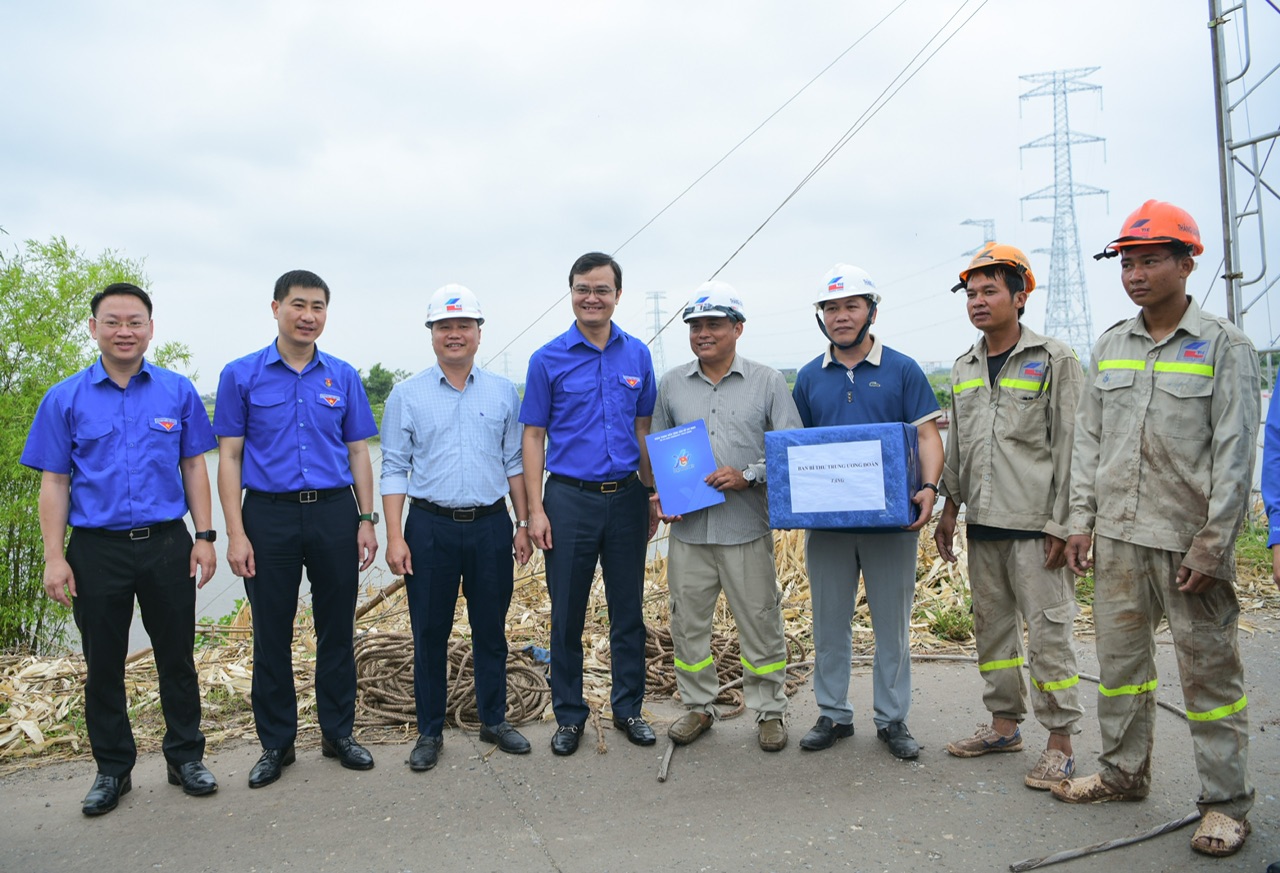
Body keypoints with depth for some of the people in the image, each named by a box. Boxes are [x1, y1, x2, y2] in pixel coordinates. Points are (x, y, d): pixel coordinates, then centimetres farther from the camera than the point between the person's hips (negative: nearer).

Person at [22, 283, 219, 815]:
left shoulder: (178, 392, 3)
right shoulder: (65, 399, 1)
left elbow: (194, 468, 6)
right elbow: (54, 482, 1)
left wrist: (205, 537, -1)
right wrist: (54, 557, -5)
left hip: (167, 545, 0)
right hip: (97, 550, 0)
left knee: (177, 657, 9)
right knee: (103, 665, 11)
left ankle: (185, 757, 25)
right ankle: (112, 769, 27)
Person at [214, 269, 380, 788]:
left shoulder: (343, 376, 7)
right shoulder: (242, 375, 1)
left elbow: (358, 452, 9)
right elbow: (229, 457, -1)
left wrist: (366, 520, 2)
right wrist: (236, 533, -8)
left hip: (335, 513, 2)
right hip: (270, 516, -1)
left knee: (337, 629, 9)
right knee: (272, 635, 8)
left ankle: (338, 733, 25)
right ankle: (275, 743, 23)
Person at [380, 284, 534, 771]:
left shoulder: (503, 393, 6)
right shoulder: (407, 395, 1)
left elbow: (514, 463, 11)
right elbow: (394, 470, 0)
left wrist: (524, 523, 6)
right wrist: (394, 535, -7)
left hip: (491, 526, 2)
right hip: (431, 528, -1)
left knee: (491, 629, 11)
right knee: (429, 633, 7)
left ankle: (494, 721, 27)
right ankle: (430, 732, 22)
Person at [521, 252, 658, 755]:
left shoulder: (637, 355, 5)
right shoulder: (548, 360, -2)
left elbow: (644, 429, 11)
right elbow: (533, 437, -1)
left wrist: (653, 496, 8)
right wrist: (536, 510, -7)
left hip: (626, 497, 2)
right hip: (570, 499, -2)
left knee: (628, 611, 11)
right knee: (567, 615, 7)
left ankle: (628, 708, 27)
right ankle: (569, 715, 22)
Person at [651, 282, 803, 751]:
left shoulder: (768, 383, 2)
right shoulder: (671, 385, 9)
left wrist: (749, 476, -14)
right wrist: (660, 494, 1)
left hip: (747, 528, -2)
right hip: (688, 528, 3)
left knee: (760, 622, 6)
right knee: (688, 622, 10)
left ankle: (769, 710, 23)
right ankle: (699, 706, 29)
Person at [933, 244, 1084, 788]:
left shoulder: (1055, 360, -3)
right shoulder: (963, 370, 14)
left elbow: (1069, 447, -7)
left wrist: (1062, 524, -12)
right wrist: (950, 509, 15)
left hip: (1035, 524, -6)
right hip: (982, 524, 6)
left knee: (1047, 632, -2)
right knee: (992, 627, 13)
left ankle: (1060, 743, 9)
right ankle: (1004, 724, 26)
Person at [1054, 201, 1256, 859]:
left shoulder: (1224, 346, -4)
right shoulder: (1109, 347, 10)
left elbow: (1234, 454, -8)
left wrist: (1211, 547, -13)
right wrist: (1081, 520, 6)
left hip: (1188, 539, -5)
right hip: (1117, 535, 5)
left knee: (1209, 668, 4)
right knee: (1120, 655, 13)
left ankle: (1226, 801, 18)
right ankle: (1123, 772, 29)